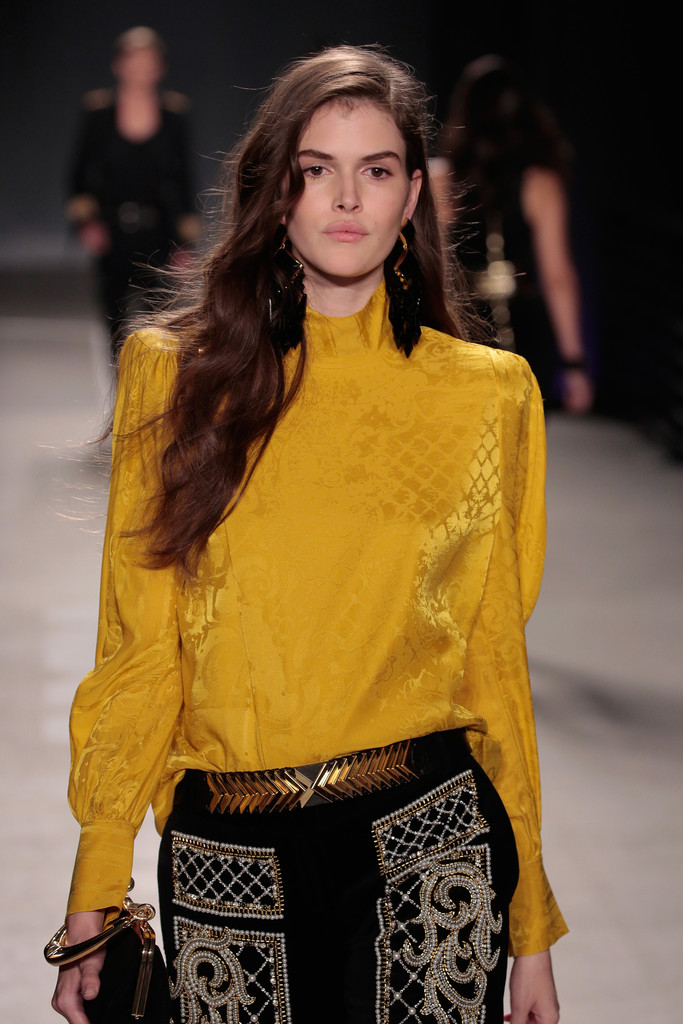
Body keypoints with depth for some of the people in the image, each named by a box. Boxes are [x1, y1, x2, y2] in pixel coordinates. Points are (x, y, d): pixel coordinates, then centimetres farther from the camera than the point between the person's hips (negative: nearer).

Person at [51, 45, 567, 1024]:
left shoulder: (488, 392, 2)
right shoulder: (175, 375, 1)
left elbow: (495, 657, 6)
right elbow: (138, 654, 3)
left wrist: (532, 930, 8)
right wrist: (92, 903, 0)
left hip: (429, 854, 0)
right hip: (222, 859, 1)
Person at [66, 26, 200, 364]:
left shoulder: (173, 113, 3)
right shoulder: (98, 111, 3)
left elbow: (183, 178, 7)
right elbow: (79, 172, 7)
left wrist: (184, 240, 4)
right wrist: (86, 219, -8)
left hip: (155, 234, -1)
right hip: (110, 233, 1)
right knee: (115, 319, 7)